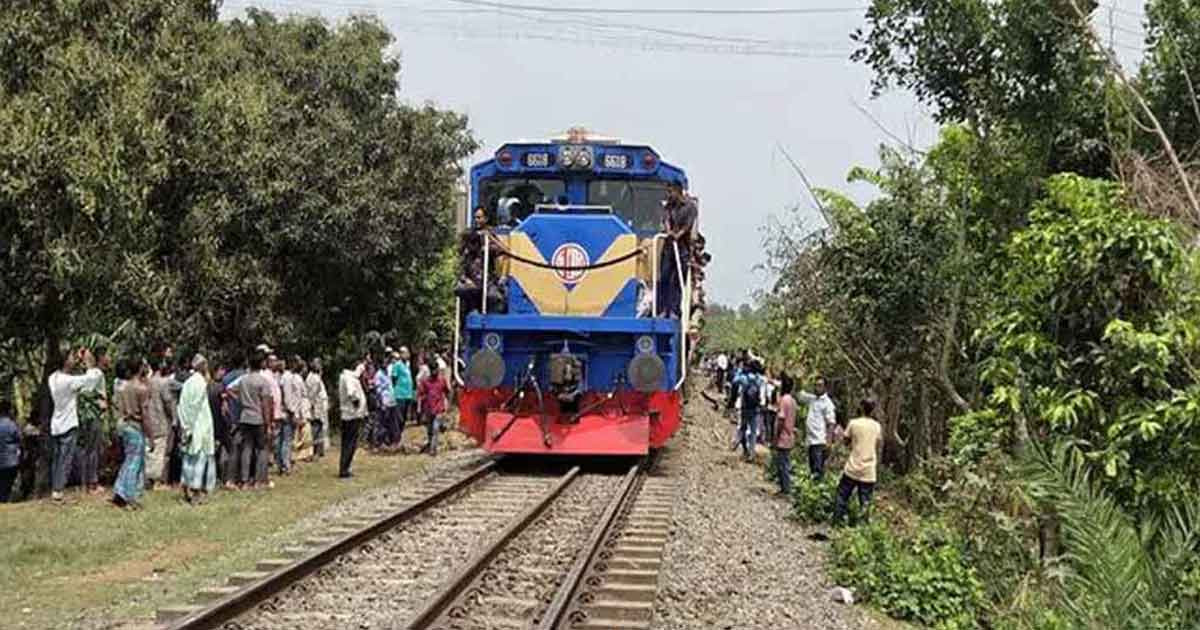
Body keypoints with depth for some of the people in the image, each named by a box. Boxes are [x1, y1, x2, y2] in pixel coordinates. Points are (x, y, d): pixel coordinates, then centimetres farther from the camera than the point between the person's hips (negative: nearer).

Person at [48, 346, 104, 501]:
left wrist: (79, 359, 16)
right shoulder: (69, 381, -21)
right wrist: (89, 362, -6)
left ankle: (54, 488, 17)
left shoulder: (53, 378, 2)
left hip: (55, 424, 8)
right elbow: (94, 376, -19)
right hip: (68, 425, -8)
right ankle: (58, 490, -2)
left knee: (56, 459, 13)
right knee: (65, 459, -2)